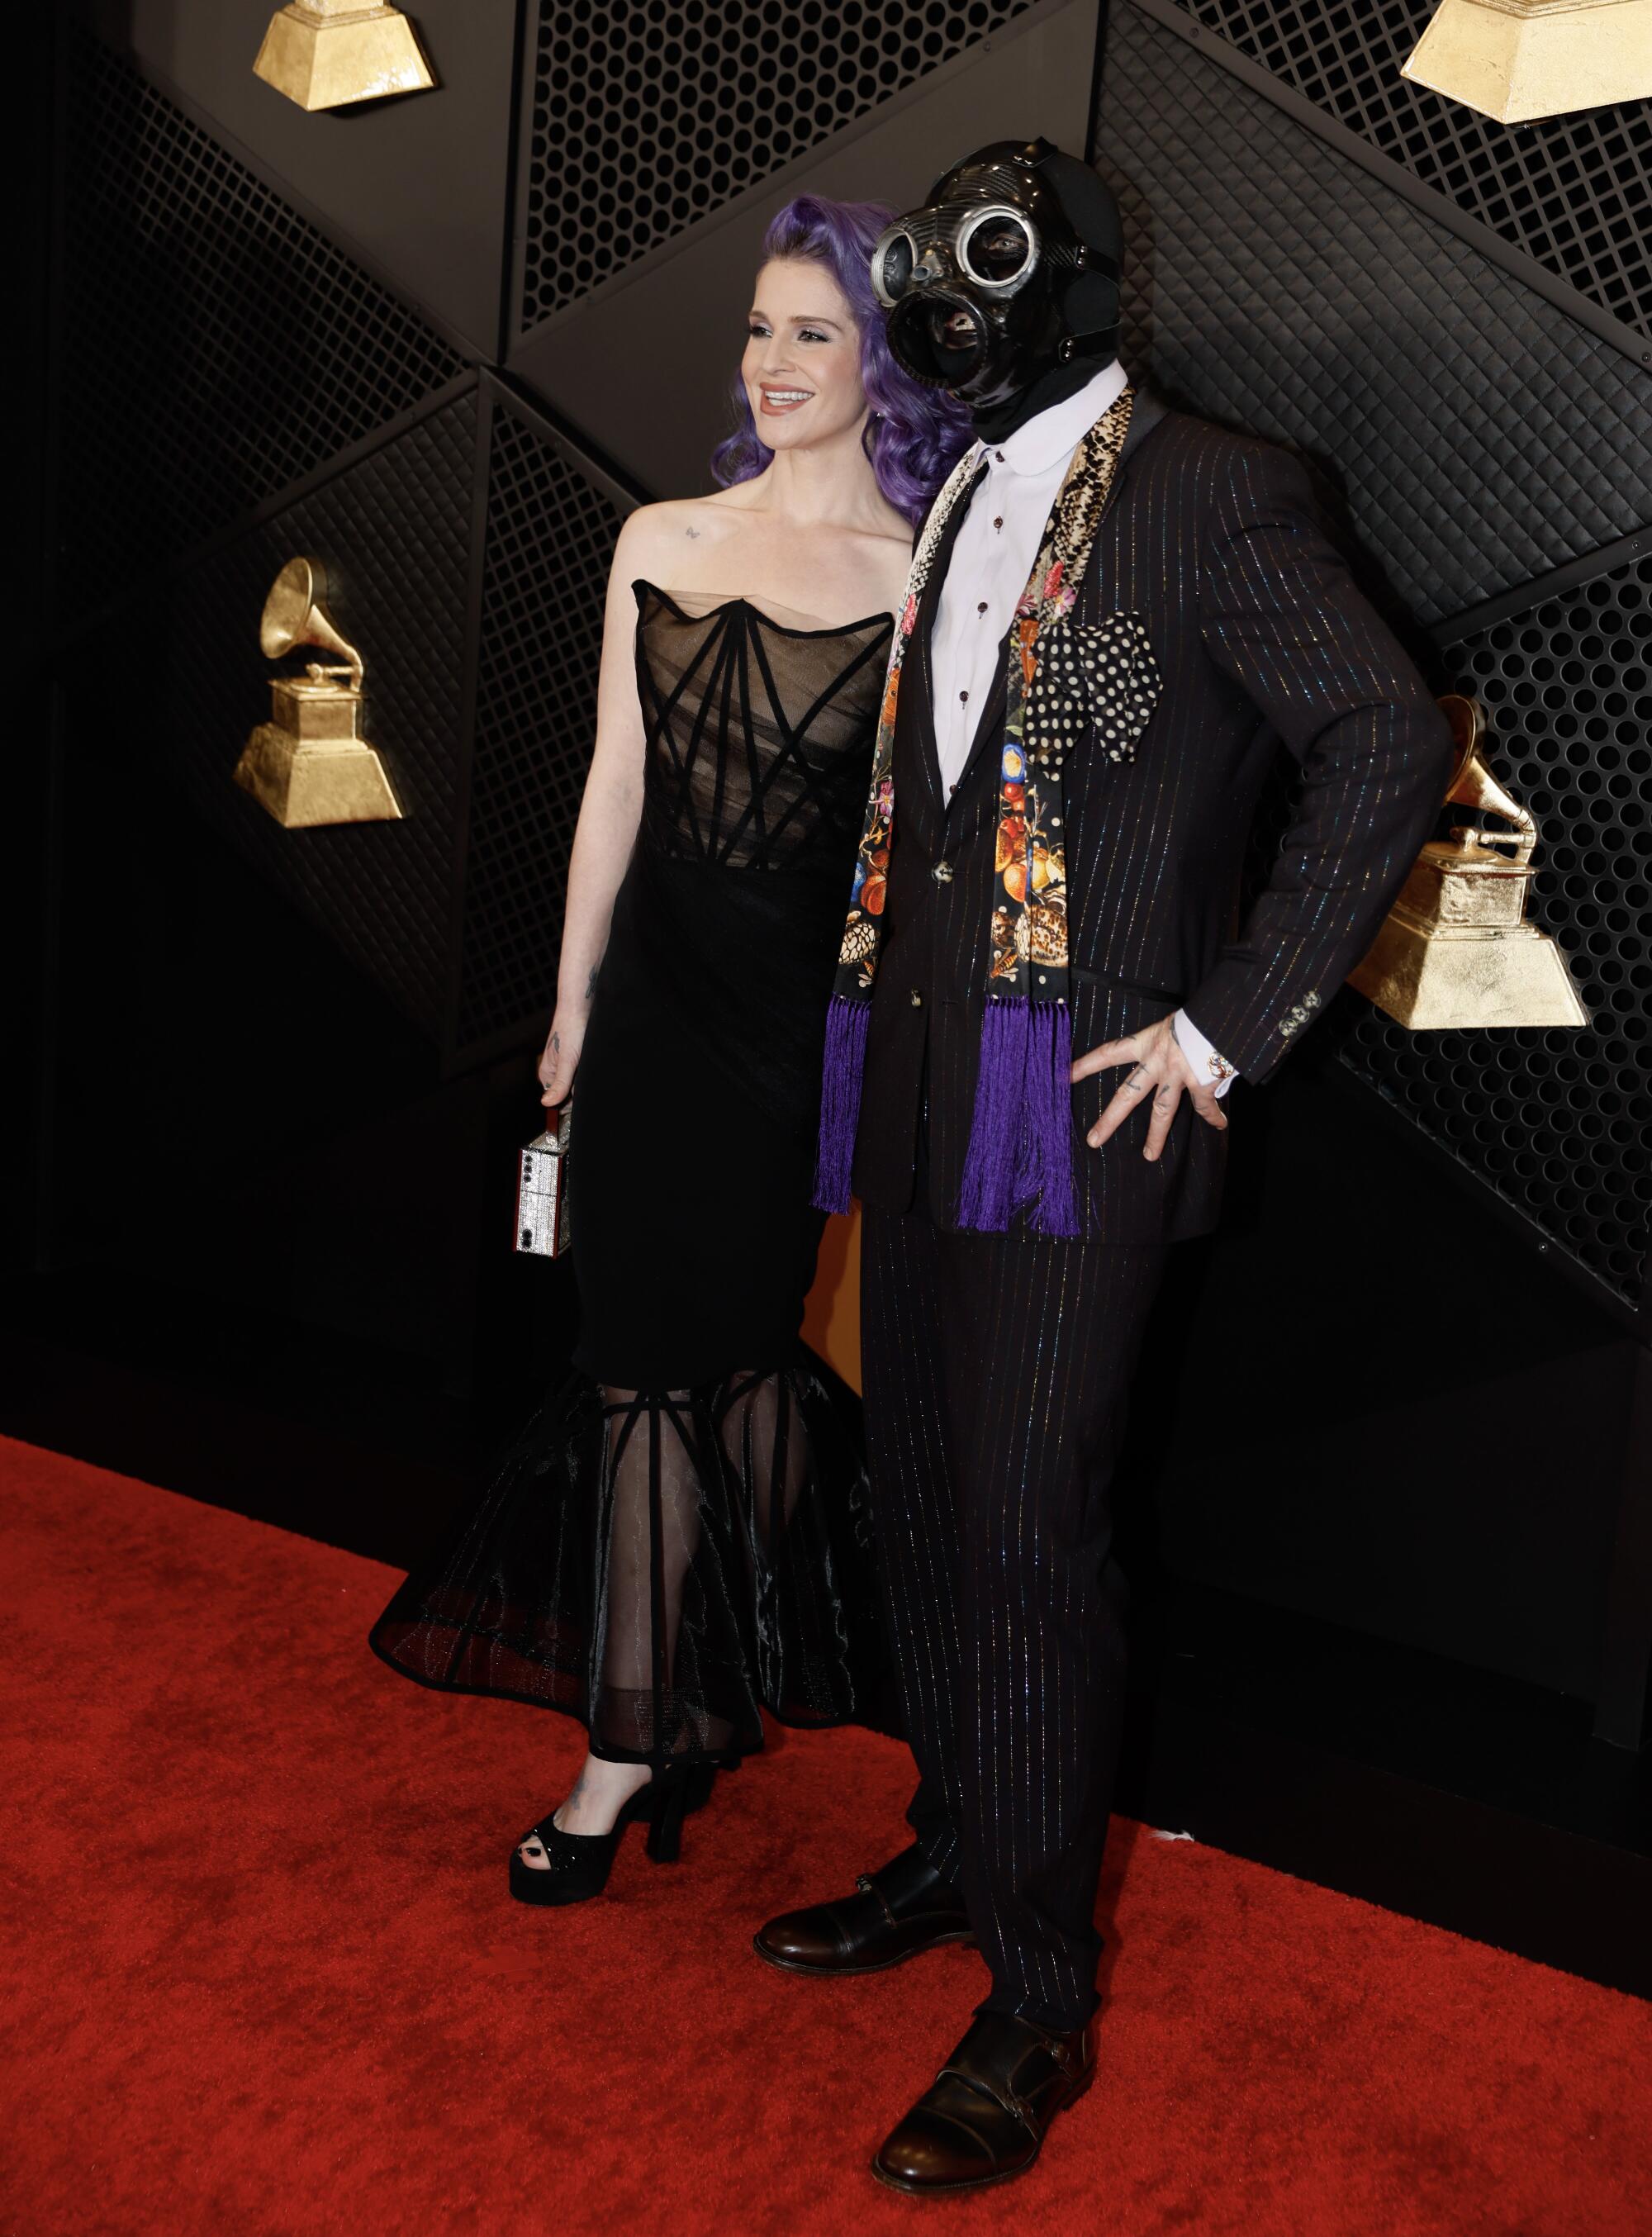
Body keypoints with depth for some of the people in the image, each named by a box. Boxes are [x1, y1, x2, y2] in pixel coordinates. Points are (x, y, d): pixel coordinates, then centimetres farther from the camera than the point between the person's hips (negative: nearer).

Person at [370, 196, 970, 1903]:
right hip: (663, 983, 3)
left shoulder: (928, 576, -5)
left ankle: (728, 1684, 26)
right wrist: (573, 1004, 10)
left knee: (760, 1351, 7)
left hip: (822, 998, -3)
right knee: (645, 1360, 6)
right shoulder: (661, 541, 6)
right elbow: (617, 784, 9)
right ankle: (632, 1737, 20)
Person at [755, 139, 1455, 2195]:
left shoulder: (1203, 497, -6)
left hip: (1078, 1097, -7)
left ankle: (1040, 2005, 8)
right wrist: (886, 1008, 12)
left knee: (1029, 1540, -6)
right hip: (918, 1080, 8)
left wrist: (1227, 1025, -14)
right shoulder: (956, 508, 17)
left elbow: (1388, 743, -13)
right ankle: (956, 1856, 33)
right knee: (924, 1501, 15)